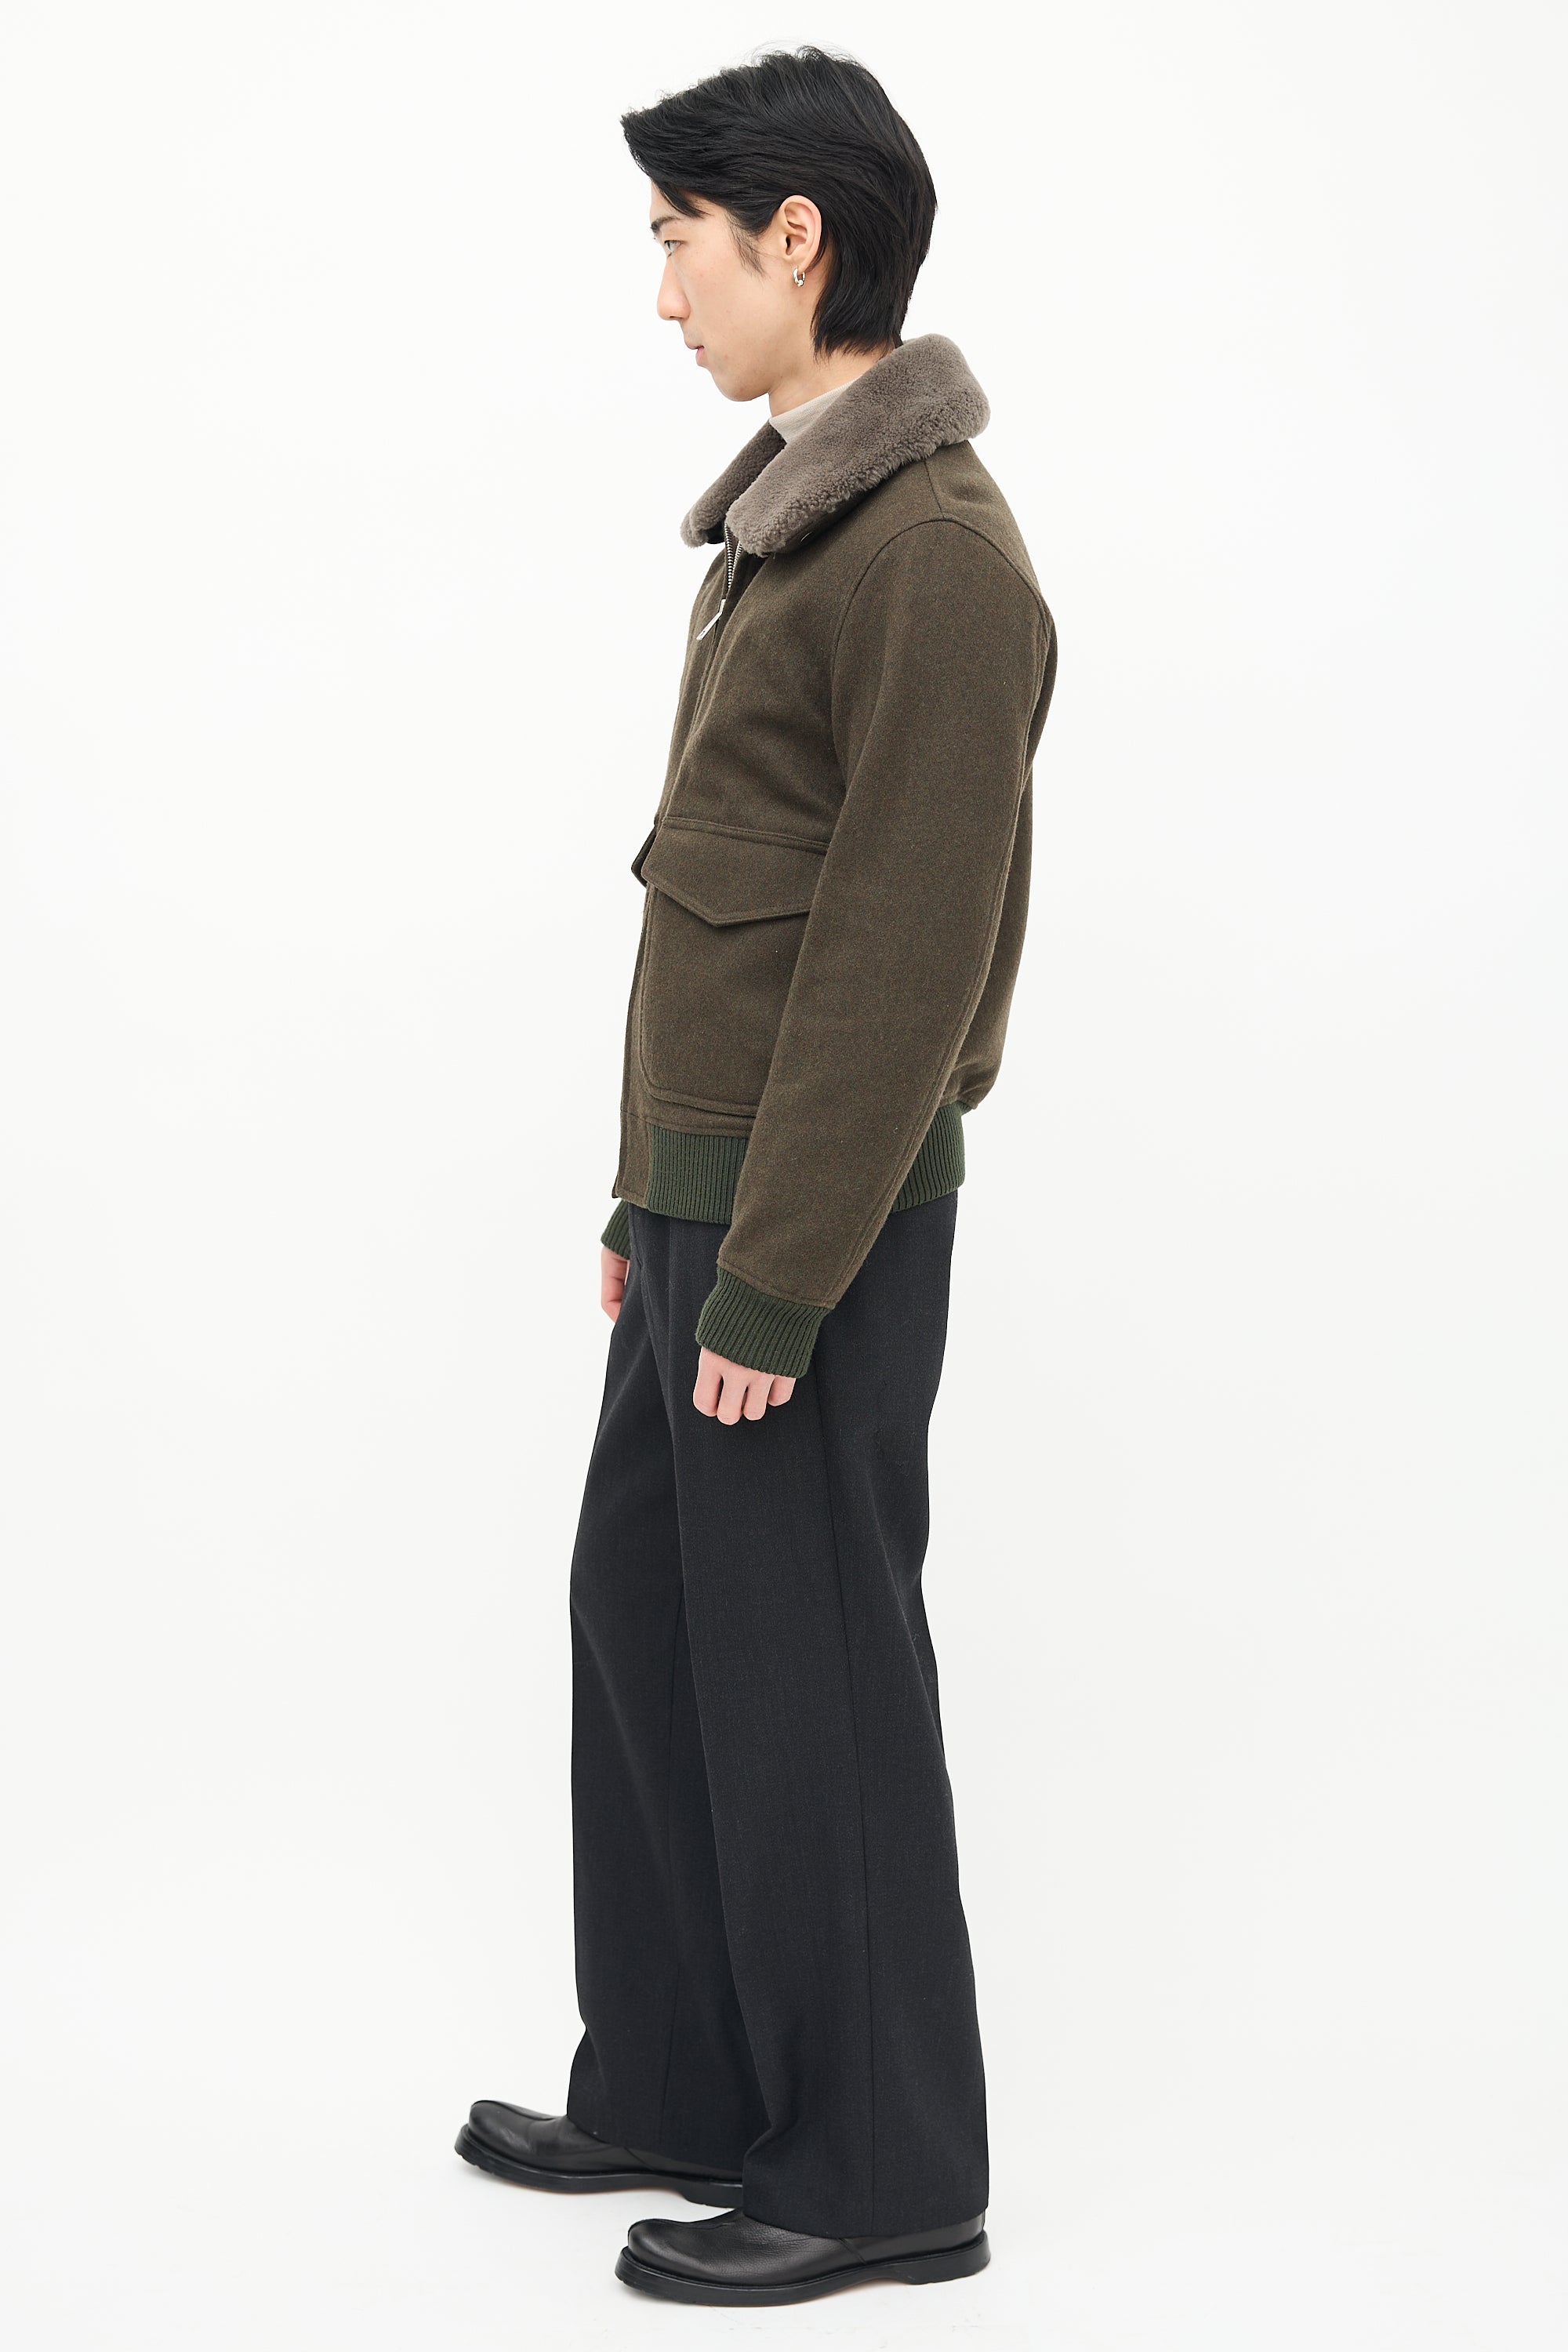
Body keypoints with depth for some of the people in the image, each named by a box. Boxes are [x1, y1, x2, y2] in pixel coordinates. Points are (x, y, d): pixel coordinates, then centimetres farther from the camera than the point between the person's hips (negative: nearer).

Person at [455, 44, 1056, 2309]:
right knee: (643, 1619, 16)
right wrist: (657, 1200, 17)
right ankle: (677, 2092, 30)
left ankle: (885, 2169, 14)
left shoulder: (937, 554, -17)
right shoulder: (788, 515, 13)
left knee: (808, 1688, 0)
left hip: (817, 1227, -10)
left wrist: (775, 1281, -20)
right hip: (707, 1192, 10)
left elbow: (902, 957, -21)